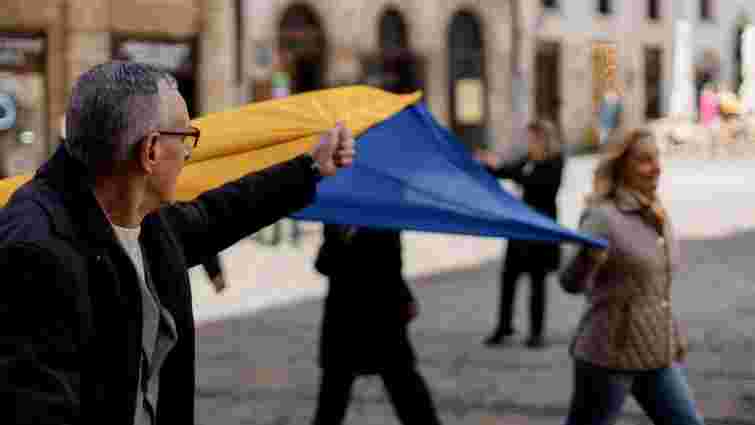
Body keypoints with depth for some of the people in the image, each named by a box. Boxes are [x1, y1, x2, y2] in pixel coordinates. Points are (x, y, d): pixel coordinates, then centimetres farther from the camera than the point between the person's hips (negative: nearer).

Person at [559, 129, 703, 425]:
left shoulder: (658, 217, 9)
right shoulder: (603, 216, -15)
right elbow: (571, 284, -24)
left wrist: (675, 339, 21)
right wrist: (588, 258, -45)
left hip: (659, 357, 7)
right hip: (610, 356, -7)